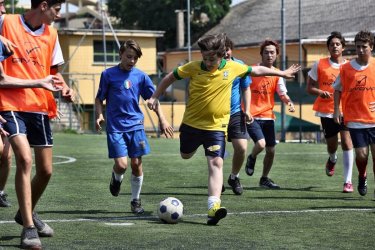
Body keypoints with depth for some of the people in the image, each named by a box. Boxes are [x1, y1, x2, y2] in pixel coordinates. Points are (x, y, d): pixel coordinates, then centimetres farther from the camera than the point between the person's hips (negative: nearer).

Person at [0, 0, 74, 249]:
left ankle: (27, 213, 37)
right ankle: (29, 228, -16)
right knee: (25, 160, -22)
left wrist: (64, 87, 1)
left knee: (46, 170, 10)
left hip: (41, 106, 6)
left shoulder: (51, 34, 10)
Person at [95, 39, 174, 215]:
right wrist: (99, 115, -10)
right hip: (115, 127, -2)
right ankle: (116, 177, 24)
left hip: (135, 125, 2)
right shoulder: (108, 74, 0)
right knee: (121, 164, -12)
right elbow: (99, 99, 7)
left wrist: (162, 120, 5)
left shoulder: (140, 76, 6)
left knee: (136, 164, 0)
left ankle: (135, 200, 16)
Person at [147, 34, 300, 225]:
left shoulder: (232, 67, -8)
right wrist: (155, 97, 2)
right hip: (191, 123, 2)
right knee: (186, 155, 22)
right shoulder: (193, 68, -11)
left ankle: (214, 206, -24)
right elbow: (169, 77, 3)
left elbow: (256, 70, 9)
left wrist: (282, 73, 16)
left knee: (216, 163, -16)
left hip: (216, 126, -1)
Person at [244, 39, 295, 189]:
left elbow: (283, 94, 3)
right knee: (261, 144, -23)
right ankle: (251, 159, 12)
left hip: (268, 116, 5)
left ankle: (264, 179, 26)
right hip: (252, 116, -4)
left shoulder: (277, 74, 4)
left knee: (271, 150, 7)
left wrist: (289, 102, -19)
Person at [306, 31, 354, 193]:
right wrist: (321, 92, -15)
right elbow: (309, 88, 6)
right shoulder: (320, 65, 2)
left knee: (346, 141, -17)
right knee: (332, 145, 9)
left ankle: (348, 181, -12)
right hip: (326, 111, 1)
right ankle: (332, 160, 48)